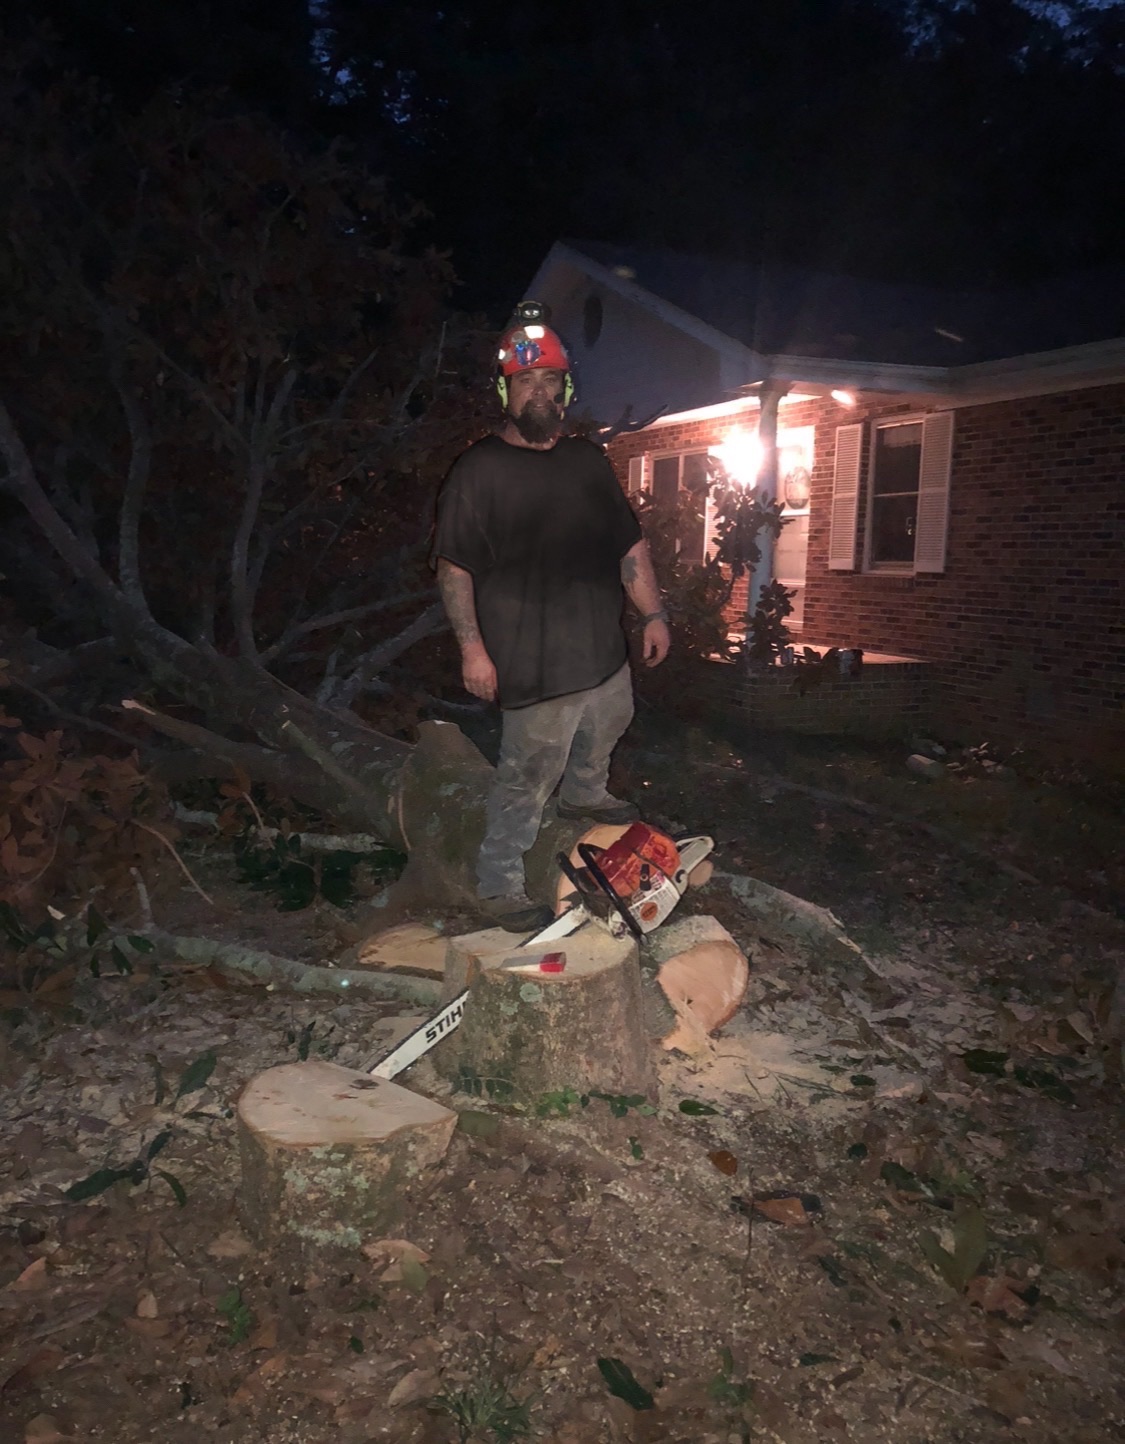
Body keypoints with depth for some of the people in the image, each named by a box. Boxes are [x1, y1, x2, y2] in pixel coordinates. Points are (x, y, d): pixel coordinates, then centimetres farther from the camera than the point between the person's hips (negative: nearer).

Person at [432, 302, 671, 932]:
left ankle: (584, 794, 59)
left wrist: (654, 613, 10)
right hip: (534, 662, -7)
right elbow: (454, 567, -12)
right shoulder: (479, 470, -11)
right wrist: (472, 647, -18)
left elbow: (630, 545, 13)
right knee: (528, 776, -3)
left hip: (604, 647, 7)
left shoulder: (589, 461, 8)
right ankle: (500, 885, 13)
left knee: (606, 726, 28)